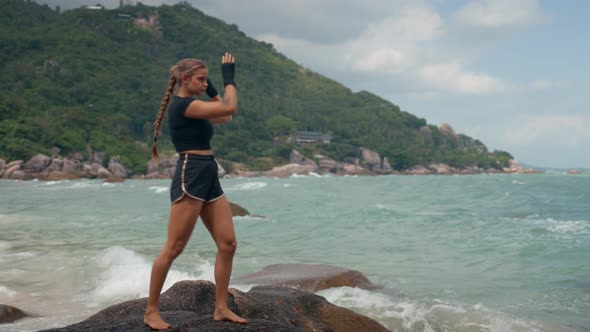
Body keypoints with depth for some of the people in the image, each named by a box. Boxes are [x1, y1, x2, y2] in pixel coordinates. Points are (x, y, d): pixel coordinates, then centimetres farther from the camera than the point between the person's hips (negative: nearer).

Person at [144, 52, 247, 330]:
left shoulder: (192, 107, 19)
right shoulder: (182, 104, -10)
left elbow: (225, 117, 29)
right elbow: (230, 107, -15)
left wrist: (212, 90, 24)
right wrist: (229, 77, -3)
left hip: (209, 180, 10)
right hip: (190, 179, -10)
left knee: (228, 244, 4)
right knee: (173, 248, -5)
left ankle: (221, 308, 10)